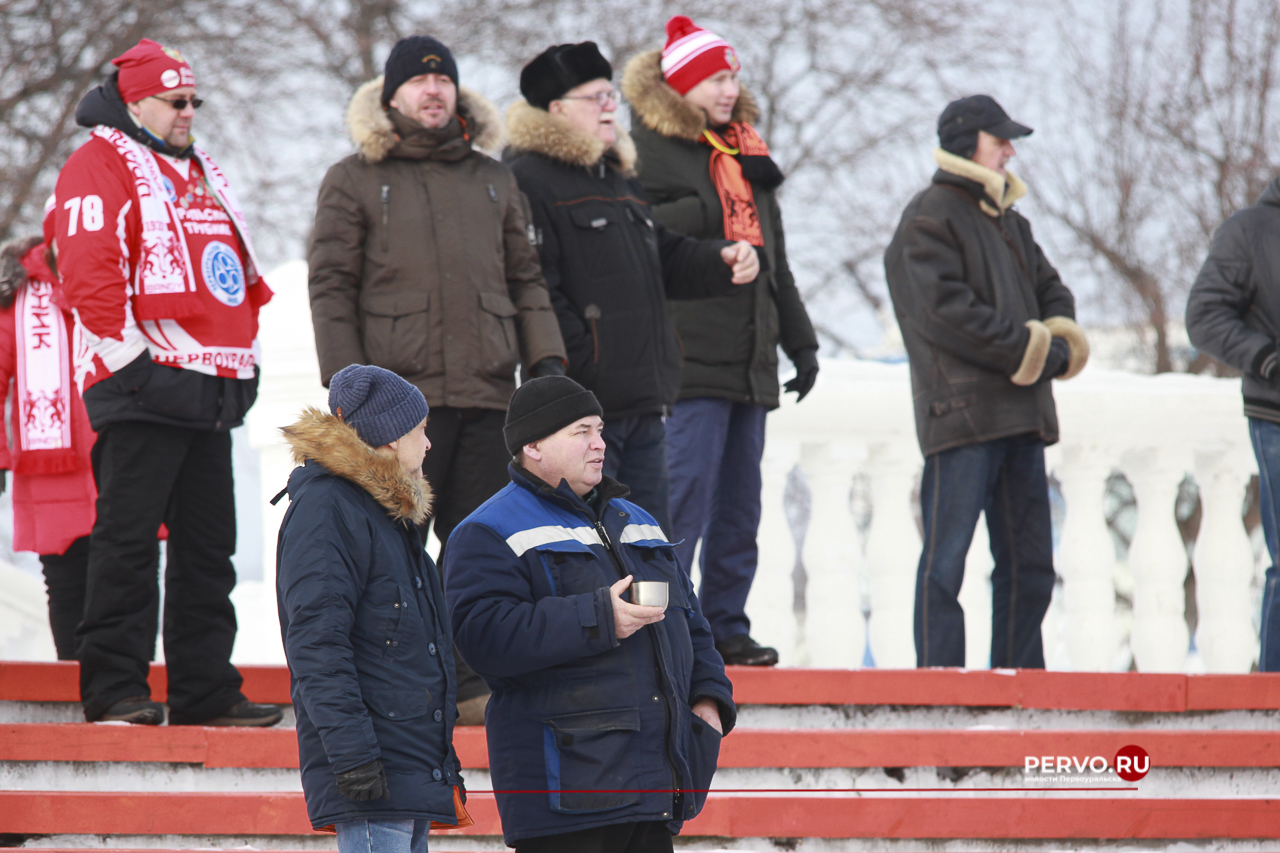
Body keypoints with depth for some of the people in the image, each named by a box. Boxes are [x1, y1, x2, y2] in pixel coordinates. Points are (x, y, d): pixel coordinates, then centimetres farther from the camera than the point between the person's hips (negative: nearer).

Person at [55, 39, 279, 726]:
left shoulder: (202, 175, 23)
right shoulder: (100, 166, -4)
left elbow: (238, 272, 29)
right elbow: (88, 270, -14)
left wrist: (244, 354, 19)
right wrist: (127, 353, -18)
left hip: (211, 394, 9)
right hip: (144, 386, -9)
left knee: (208, 546, 9)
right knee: (126, 539, -7)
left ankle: (204, 689, 13)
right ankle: (113, 687, -5)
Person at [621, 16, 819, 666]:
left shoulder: (742, 155, 21)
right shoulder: (653, 149, -4)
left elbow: (774, 260, 27)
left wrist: (799, 340, 26)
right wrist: (714, 208, -14)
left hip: (747, 361, 8)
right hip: (691, 360, -8)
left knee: (738, 511, 9)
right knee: (683, 498, -11)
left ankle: (724, 626, 15)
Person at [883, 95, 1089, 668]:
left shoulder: (1006, 220, 22)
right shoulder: (929, 218, -6)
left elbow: (1049, 288, 24)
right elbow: (947, 310, -16)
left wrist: (1058, 345, 1)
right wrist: (1028, 351, -15)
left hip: (1021, 415, 9)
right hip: (962, 411, -9)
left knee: (1028, 559, 10)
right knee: (947, 554, -7)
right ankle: (939, 675, -7)